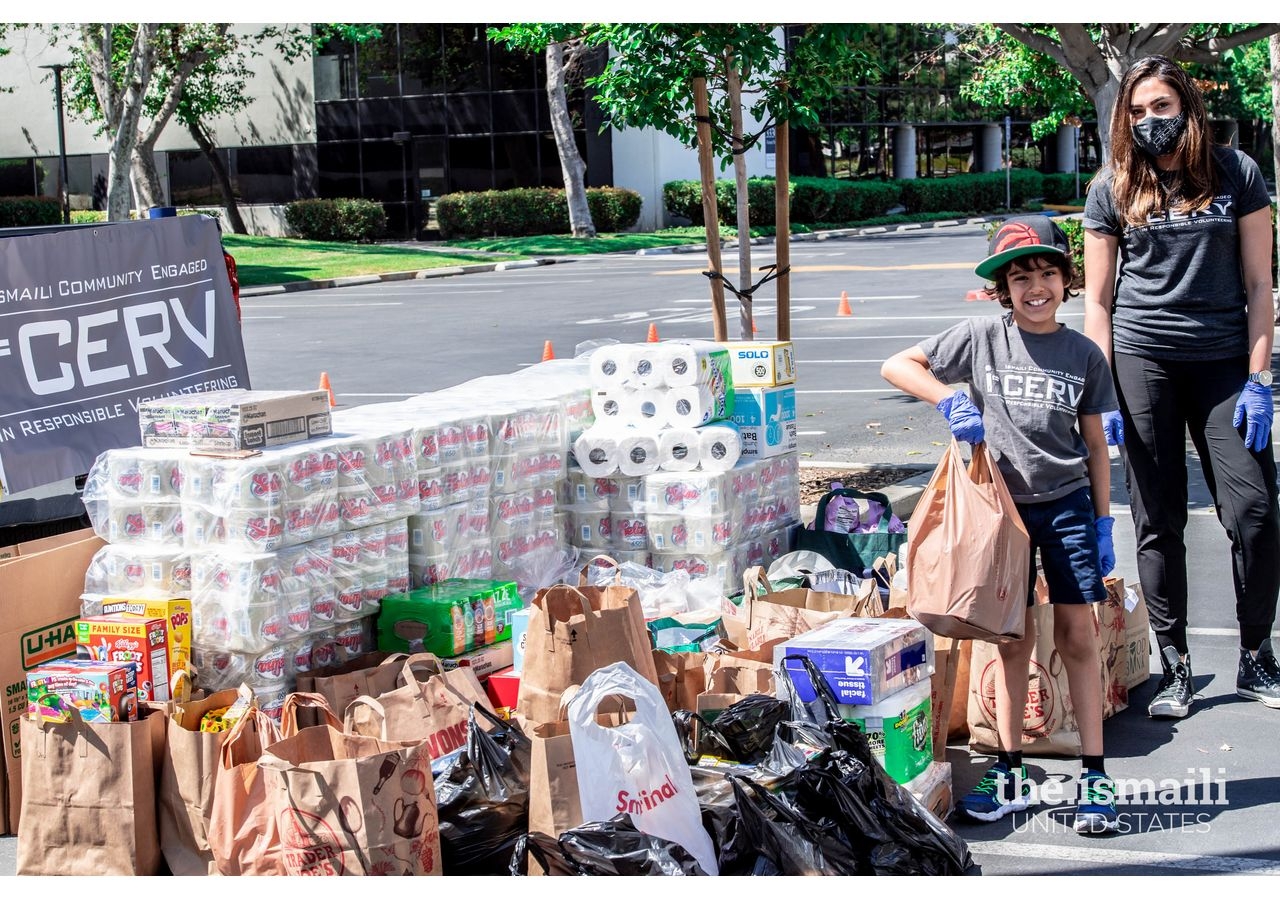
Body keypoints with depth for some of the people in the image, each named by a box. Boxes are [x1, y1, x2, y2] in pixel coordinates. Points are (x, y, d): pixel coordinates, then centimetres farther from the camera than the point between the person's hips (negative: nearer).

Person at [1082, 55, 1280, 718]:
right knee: (1158, 521, 3)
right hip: (1142, 361, 0)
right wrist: (1101, 393, -1)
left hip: (1223, 361, 0)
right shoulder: (1112, 189, 7)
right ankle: (1175, 668, 12)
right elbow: (1097, 299, 8)